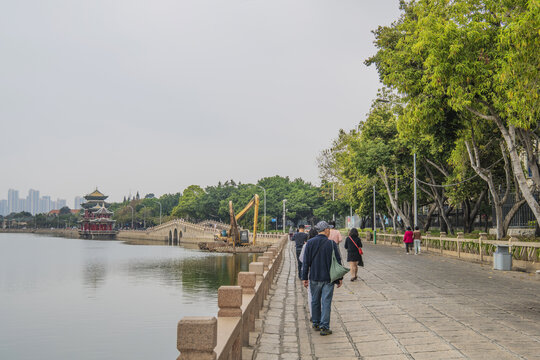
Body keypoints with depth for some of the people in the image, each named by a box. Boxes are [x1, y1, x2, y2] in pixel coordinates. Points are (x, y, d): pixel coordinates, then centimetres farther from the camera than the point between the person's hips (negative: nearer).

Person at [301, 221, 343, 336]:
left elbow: (306, 262, 0)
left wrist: (304, 277, 6)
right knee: (326, 302, 1)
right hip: (328, 278, -3)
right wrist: (339, 278, 4)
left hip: (314, 278, 3)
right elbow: (338, 262, -5)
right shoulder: (331, 244, -9)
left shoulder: (310, 243, -2)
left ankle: (316, 324, 26)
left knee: (315, 301, 16)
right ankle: (324, 327, 1)